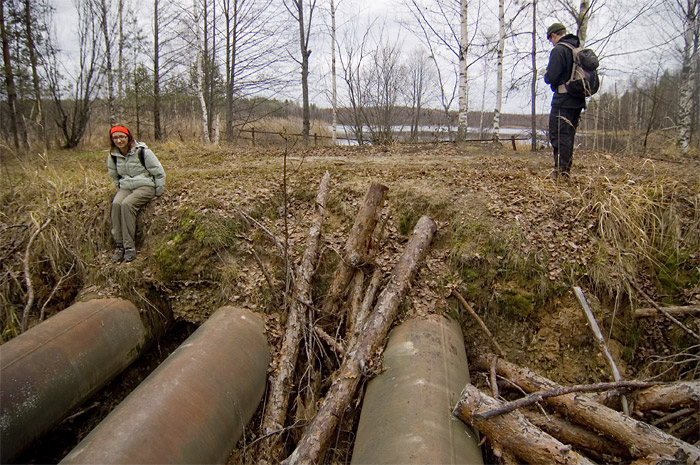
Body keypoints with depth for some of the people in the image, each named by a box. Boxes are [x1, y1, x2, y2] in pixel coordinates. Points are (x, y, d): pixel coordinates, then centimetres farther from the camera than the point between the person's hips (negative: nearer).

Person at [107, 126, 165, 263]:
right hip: (125, 188, 5)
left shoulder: (142, 152, -8)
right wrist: (120, 188, 15)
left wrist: (158, 193, -2)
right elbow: (113, 175, 26)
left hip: (144, 186, -5)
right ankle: (119, 245, -27)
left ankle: (130, 247, -31)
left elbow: (159, 172, -3)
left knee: (127, 204, -32)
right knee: (116, 204, -28)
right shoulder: (113, 156, 8)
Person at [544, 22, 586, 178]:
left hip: (563, 100, -8)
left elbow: (551, 77, -17)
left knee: (558, 135, -6)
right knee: (569, 135, 14)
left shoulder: (559, 50, -11)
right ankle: (566, 170, 19)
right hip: (578, 100, 8)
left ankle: (560, 172, -8)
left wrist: (545, 75, 5)